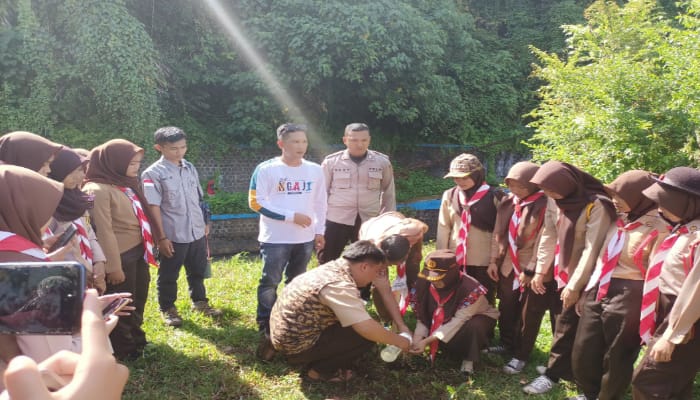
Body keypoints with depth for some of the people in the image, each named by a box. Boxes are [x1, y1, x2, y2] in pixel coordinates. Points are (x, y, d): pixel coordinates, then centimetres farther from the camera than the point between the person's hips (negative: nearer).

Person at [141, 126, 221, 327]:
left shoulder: (190, 168, 6)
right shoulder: (153, 173, -11)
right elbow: (153, 207, -13)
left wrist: (204, 223, 14)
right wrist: (161, 237, -15)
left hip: (197, 232, 6)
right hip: (173, 235, -5)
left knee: (198, 270, 20)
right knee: (169, 275, 11)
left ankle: (199, 302, 38)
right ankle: (167, 308, 28)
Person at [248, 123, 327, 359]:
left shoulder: (315, 170, 5)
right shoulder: (266, 170, -9)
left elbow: (320, 203, 13)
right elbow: (256, 203, -12)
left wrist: (319, 231, 9)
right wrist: (291, 216, -15)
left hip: (305, 238, 5)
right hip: (275, 239, -4)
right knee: (269, 284, -4)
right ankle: (266, 332, 5)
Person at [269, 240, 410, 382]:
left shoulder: (333, 268, 4)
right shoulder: (339, 285, -25)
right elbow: (367, 328, -29)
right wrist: (399, 341, -12)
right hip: (296, 345, -9)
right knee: (368, 335, -11)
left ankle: (316, 361, 16)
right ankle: (321, 371, 2)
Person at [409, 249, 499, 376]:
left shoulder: (471, 288, -36)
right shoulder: (426, 284, -21)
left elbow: (459, 320, -37)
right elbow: (422, 315, -13)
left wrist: (427, 341, -42)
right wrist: (418, 338, -32)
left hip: (476, 319, -5)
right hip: (445, 322, 6)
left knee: (473, 326, -38)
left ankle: (469, 358, -9)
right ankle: (459, 350, 10)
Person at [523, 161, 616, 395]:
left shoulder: (597, 205, -21)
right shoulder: (557, 201, 1)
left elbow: (592, 249, -21)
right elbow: (549, 236, 7)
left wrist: (575, 285, -17)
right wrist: (540, 271, 7)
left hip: (584, 279, -6)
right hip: (563, 273, 6)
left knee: (566, 325, 2)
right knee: (568, 325, 12)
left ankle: (553, 374, 15)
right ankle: (563, 368, 27)